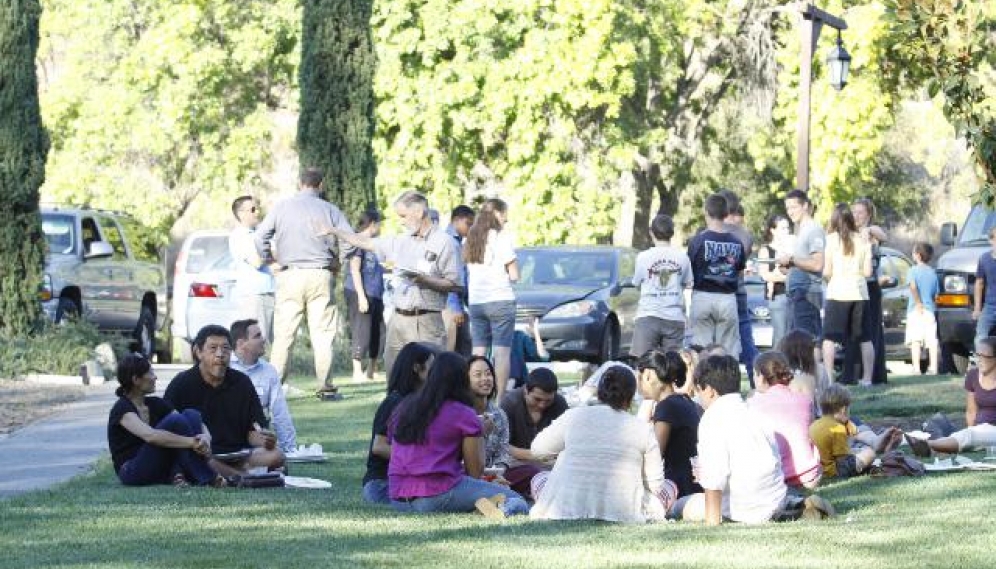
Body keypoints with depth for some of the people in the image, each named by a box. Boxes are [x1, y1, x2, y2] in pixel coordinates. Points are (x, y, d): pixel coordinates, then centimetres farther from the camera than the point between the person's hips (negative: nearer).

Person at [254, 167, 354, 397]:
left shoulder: (282, 207, 4)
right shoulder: (329, 210, 4)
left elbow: (261, 235, 1)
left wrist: (267, 259, 15)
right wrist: (336, 263, 14)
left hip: (290, 275, 0)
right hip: (321, 275, 0)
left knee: (283, 333, 1)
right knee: (322, 333, 2)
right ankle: (325, 384, -2)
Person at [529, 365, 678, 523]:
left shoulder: (573, 417, 1)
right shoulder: (642, 429, -1)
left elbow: (537, 449, 14)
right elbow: (655, 484, 2)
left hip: (566, 510, 0)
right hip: (623, 514, 0)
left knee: (539, 479, 32)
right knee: (669, 486, 23)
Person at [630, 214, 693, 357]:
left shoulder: (643, 257, -3)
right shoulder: (682, 257, 0)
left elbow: (637, 283, 9)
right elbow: (687, 283, 12)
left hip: (647, 317, -2)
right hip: (674, 318, 2)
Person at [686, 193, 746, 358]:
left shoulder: (698, 240, -8)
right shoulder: (736, 243, 3)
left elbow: (689, 271, -5)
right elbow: (740, 271, 7)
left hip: (703, 297, -3)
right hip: (728, 298, 3)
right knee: (729, 350, 5)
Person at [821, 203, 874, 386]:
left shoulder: (832, 239, -3)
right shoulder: (863, 241, 6)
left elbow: (826, 272, -5)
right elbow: (868, 272, 4)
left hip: (838, 292, -3)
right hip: (860, 293, 3)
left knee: (830, 338, -3)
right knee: (865, 338, 11)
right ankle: (867, 378, 11)